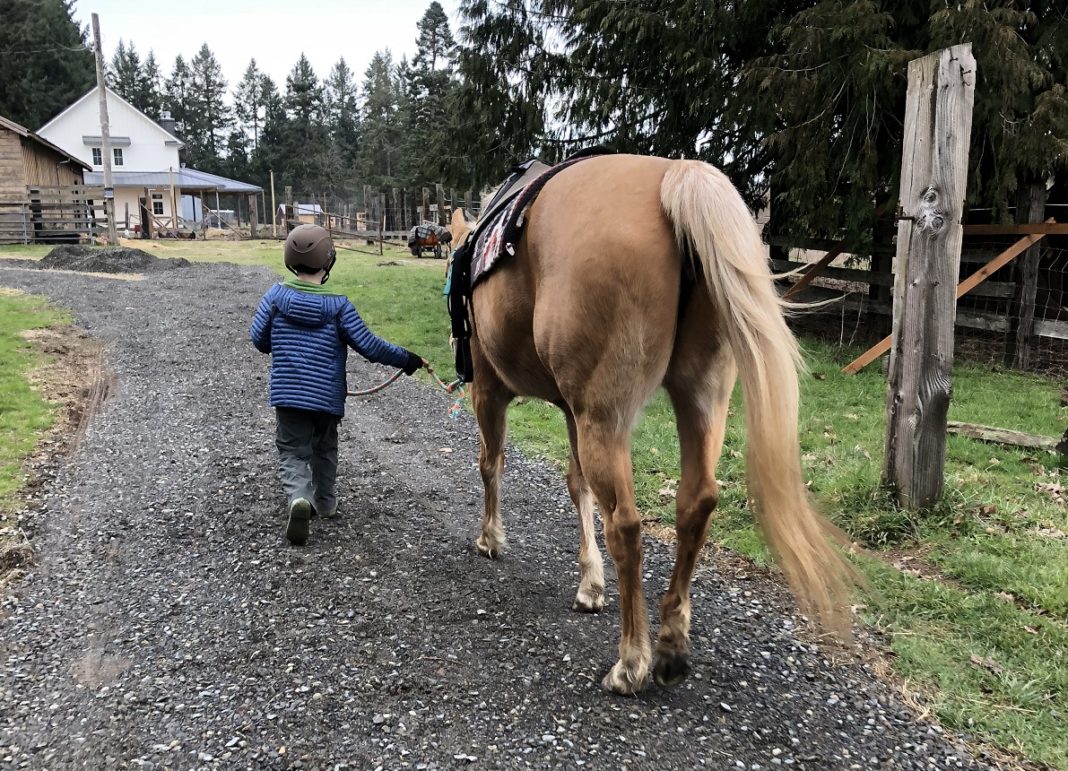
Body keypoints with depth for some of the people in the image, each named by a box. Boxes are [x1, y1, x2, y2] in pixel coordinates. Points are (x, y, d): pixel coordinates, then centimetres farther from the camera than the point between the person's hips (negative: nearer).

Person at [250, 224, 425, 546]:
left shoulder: (276, 296, -6)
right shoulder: (338, 305, -12)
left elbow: (258, 339, 1)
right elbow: (370, 346, -11)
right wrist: (406, 359, 1)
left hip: (288, 393, 0)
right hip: (327, 395, 0)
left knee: (293, 451, 5)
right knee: (325, 449, 21)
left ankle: (299, 498, -21)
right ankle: (325, 502, 35)